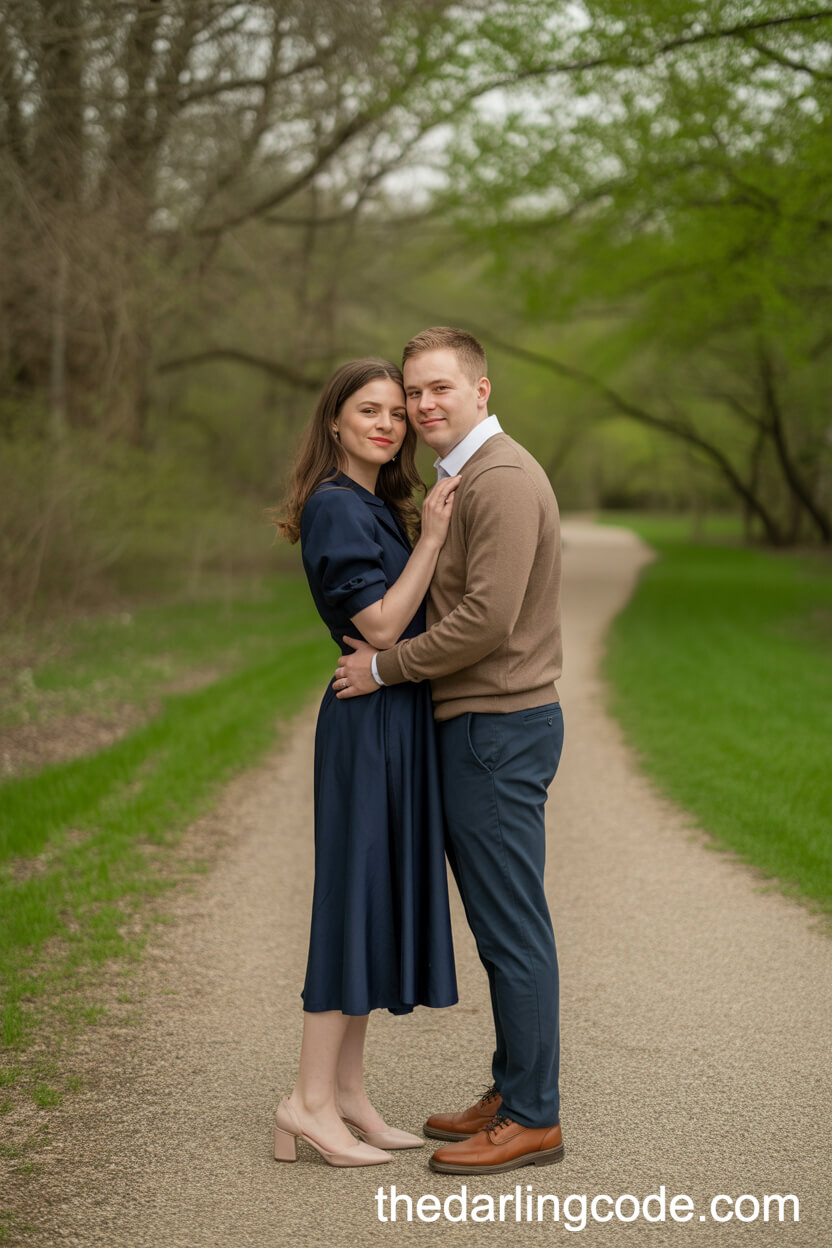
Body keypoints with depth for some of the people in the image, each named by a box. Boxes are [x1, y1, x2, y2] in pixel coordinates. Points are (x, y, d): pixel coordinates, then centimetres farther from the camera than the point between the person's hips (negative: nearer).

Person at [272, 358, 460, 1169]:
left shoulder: (380, 507, 16)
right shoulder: (334, 507, -13)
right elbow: (380, 626, -19)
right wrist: (432, 537, -18)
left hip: (399, 721, 10)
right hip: (369, 723, -10)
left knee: (380, 898, 10)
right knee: (358, 894, -7)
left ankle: (347, 1090, 17)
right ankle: (310, 1101, 0)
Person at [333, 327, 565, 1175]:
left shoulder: (501, 480, -15)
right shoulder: (464, 478, 18)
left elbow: (487, 618, -23)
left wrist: (386, 668, -14)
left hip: (499, 729, -10)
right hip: (477, 724, 10)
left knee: (512, 927, -4)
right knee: (501, 923, 15)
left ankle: (533, 1118, 5)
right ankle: (512, 1093, 24)